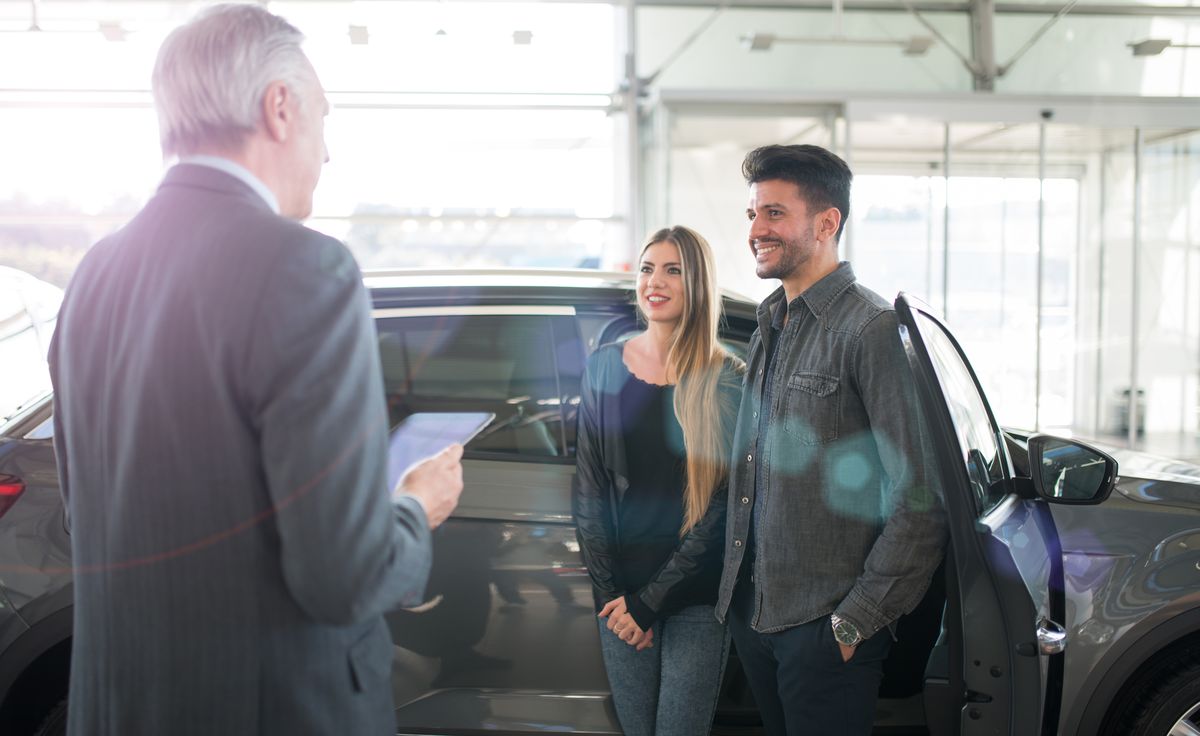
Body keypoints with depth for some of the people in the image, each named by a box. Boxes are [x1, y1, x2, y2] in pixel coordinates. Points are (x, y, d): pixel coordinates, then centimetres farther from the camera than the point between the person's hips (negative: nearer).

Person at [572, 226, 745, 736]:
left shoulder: (728, 380, -5)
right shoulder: (605, 367, 2)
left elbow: (723, 506, -7)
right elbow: (587, 488, 3)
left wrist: (651, 599, -10)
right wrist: (610, 593, -4)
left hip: (696, 596, -2)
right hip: (621, 588, 2)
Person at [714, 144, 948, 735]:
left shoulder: (873, 328, -13)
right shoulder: (769, 329, 13)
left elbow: (920, 506, -16)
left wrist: (857, 619, -15)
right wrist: (735, 587, 13)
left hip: (826, 627, -7)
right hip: (751, 613, 7)